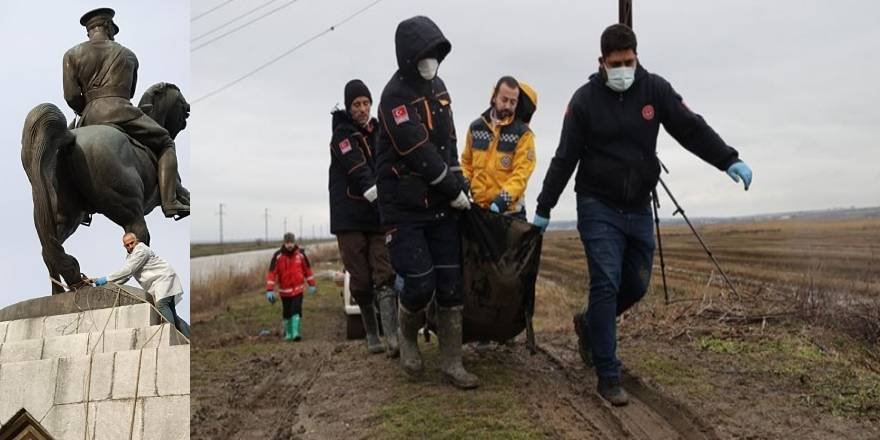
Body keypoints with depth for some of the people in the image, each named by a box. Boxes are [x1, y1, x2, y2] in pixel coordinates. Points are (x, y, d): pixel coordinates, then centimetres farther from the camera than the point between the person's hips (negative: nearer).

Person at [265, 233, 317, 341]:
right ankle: (288, 333, 25)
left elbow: (307, 269, 9)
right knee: (286, 312, 10)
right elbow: (271, 273, -10)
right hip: (284, 290, 0)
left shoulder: (300, 255, -2)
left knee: (296, 310, -13)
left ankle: (296, 332, -10)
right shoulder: (278, 256, -9)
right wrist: (269, 290, -15)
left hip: (298, 289, 0)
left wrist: (312, 284, 14)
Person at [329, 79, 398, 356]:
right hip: (350, 216, -4)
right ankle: (372, 337, 13)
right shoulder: (342, 133, -3)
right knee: (361, 280, 0)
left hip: (378, 213, 4)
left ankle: (392, 338, -17)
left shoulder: (378, 132, 15)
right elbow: (360, 174, -19)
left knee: (384, 275, -9)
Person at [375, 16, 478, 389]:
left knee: (450, 284, 4)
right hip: (405, 210, -7)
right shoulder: (395, 96, -14)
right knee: (420, 285, -8)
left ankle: (452, 363, 13)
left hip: (442, 207, 7)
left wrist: (461, 187, 9)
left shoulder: (437, 87, 11)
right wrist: (454, 192, -13)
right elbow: (420, 154, -20)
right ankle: (407, 335, 24)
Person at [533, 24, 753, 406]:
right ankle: (608, 377, -3)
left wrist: (729, 160, -17)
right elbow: (565, 158, -3)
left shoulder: (655, 89, -1)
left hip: (639, 208, 4)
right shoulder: (585, 99, -7)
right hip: (598, 207, -4)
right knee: (606, 285, -10)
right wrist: (544, 208, -1)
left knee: (636, 285, 10)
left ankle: (589, 325, 37)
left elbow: (691, 129, -3)